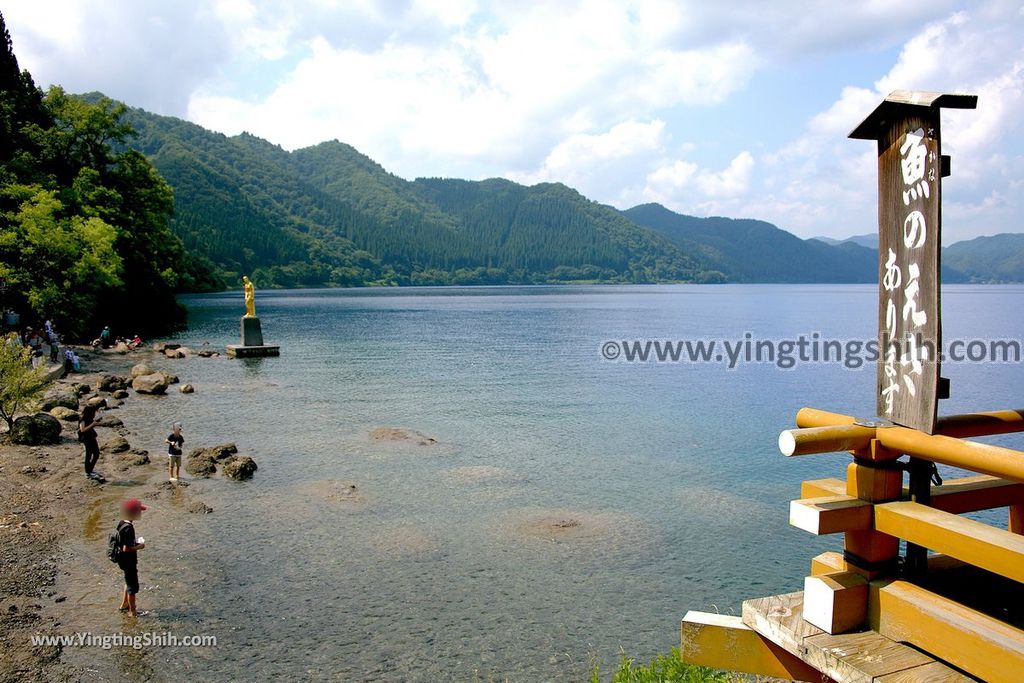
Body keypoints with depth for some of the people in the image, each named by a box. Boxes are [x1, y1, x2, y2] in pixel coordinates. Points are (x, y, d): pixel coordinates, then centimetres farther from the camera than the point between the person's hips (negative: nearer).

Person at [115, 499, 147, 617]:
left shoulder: (122, 523, 0)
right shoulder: (128, 528, -29)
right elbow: (126, 548, -30)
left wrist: (135, 541, 6)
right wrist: (139, 546, -17)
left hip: (124, 560, 10)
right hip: (128, 561, -10)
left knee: (129, 582, 28)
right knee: (133, 586, 7)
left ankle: (124, 605, 42)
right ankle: (132, 611, 20)